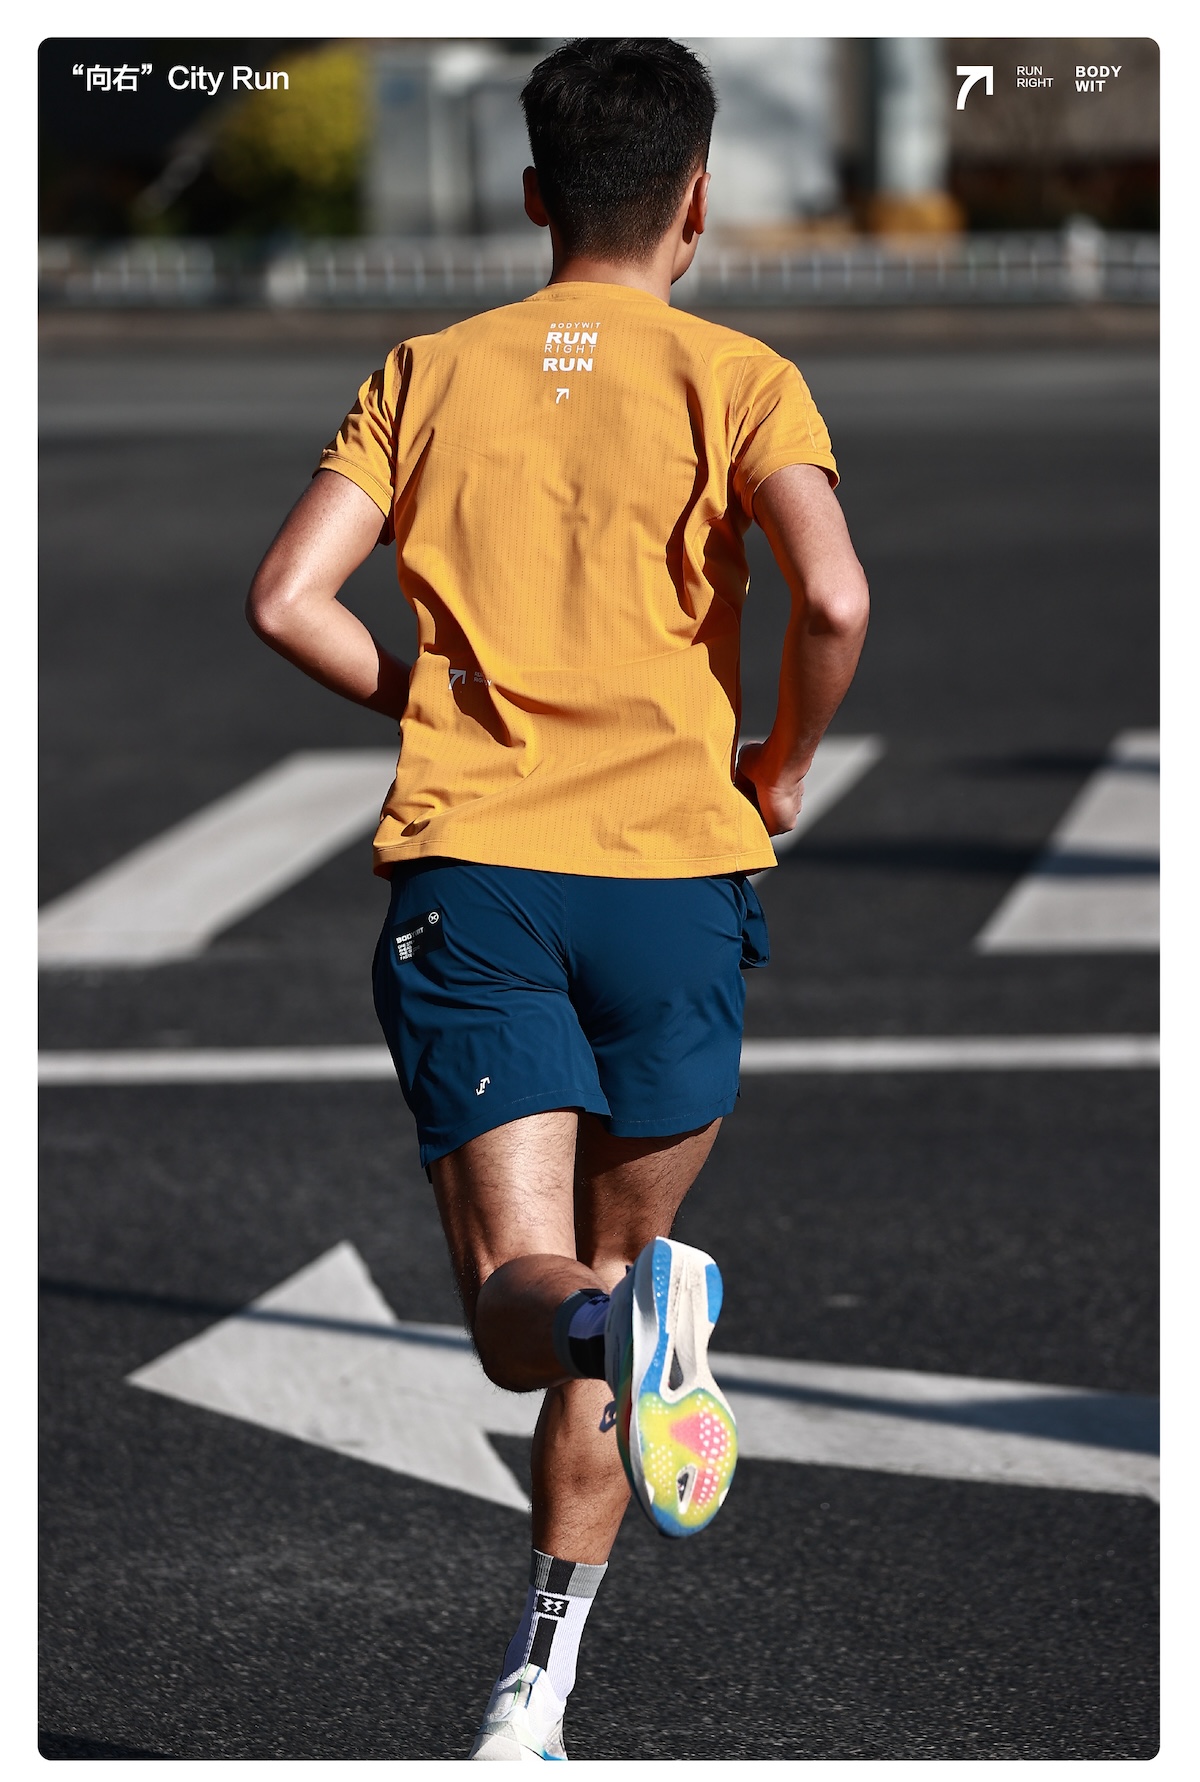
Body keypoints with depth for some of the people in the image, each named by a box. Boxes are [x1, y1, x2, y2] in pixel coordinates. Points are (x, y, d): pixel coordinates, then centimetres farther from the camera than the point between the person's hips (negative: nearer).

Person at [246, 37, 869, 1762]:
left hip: (465, 864, 1)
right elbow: (833, 599, -14)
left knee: (524, 1302, -2)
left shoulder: (431, 372, 10)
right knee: (621, 1259, 15)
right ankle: (538, 1684, 10)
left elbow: (286, 598, 1)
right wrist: (783, 768, 4)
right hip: (675, 863, -1)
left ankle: (609, 1313, -39)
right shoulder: (736, 380, 2)